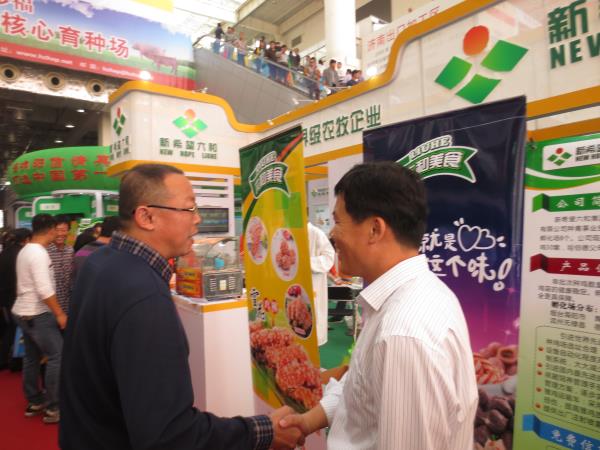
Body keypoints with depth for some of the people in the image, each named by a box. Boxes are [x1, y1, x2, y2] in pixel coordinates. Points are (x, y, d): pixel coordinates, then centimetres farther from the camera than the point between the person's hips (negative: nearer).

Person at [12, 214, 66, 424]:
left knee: (31, 357, 17)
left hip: (23, 312, 10)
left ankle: (34, 402, 27)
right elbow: (44, 290, -26)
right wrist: (60, 314, -19)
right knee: (57, 356, -6)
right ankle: (53, 408, -1)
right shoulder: (39, 253, -20)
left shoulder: (25, 250, 11)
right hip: (37, 314, -10)